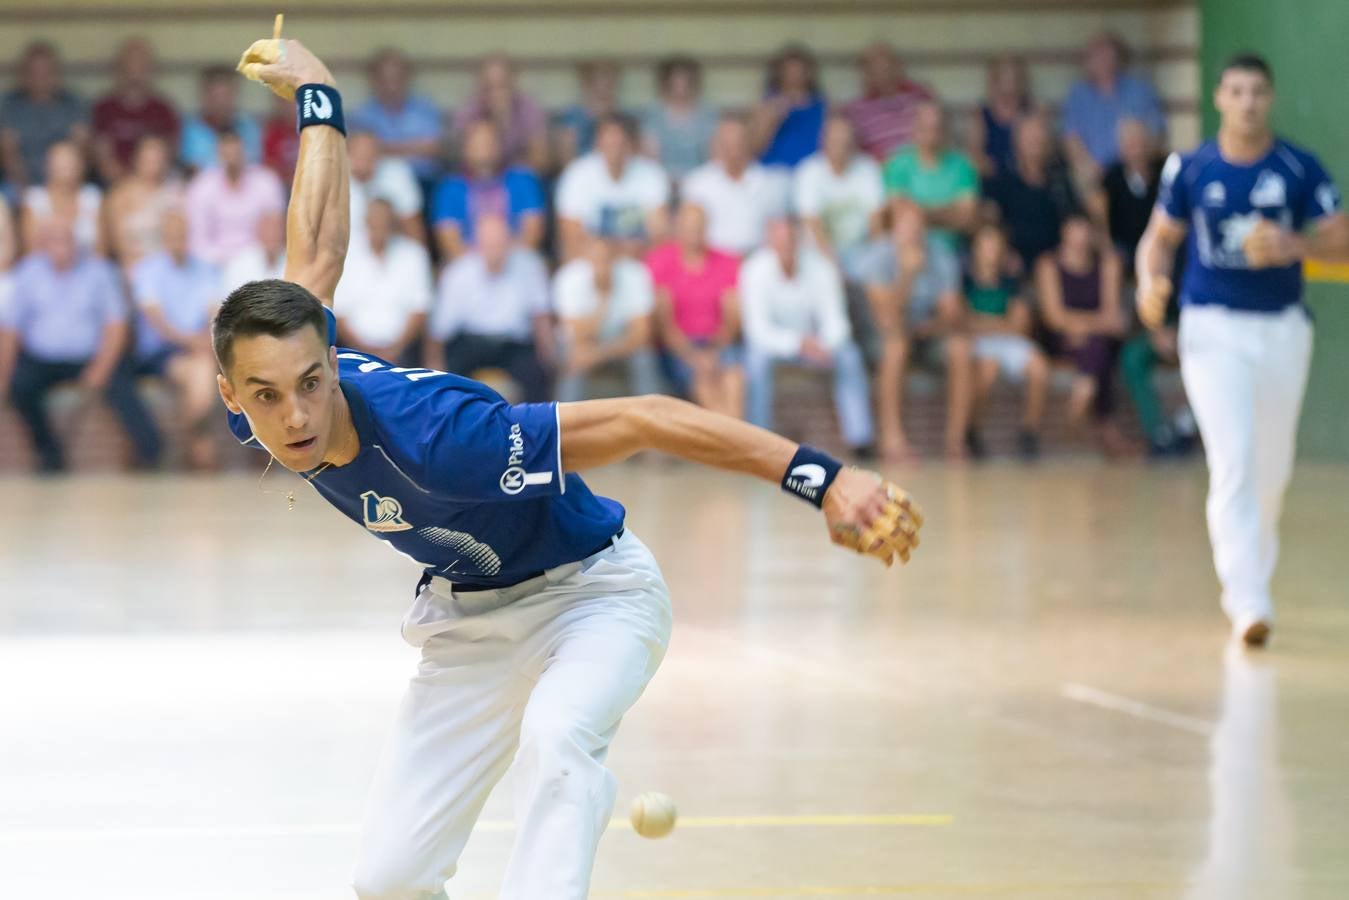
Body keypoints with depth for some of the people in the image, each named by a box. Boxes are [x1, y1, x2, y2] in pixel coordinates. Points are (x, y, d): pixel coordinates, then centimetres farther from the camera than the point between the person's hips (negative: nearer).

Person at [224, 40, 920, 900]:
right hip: (470, 618, 6)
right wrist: (317, 98, 16)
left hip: (592, 593, -6)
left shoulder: (432, 435, -38)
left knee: (555, 740, -39)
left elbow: (643, 420, -38)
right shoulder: (265, 403, -18)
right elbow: (318, 251, -1)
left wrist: (822, 478, -44)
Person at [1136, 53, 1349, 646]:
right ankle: (1248, 602, -18)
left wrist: (1293, 245, -21)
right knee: (1233, 462, -15)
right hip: (1214, 330, -2)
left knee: (1272, 470, 11)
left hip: (1283, 329, 2)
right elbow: (1160, 237, 10)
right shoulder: (1190, 169, 0)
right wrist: (1151, 281, -10)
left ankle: (1248, 579, 34)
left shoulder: (1301, 169, -2)